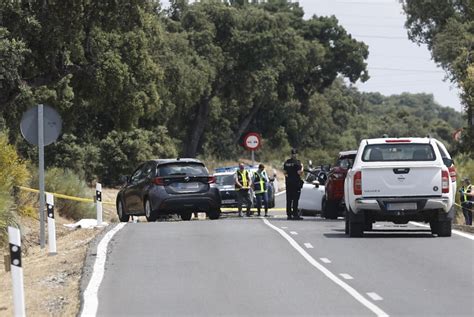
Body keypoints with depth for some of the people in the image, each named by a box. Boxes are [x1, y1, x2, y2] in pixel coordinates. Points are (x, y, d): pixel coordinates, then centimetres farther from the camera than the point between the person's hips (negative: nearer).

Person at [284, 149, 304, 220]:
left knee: (289, 199, 7)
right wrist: (301, 167, 2)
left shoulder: (286, 162, 9)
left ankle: (289, 214, 8)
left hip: (288, 182, 6)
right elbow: (299, 172, -14)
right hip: (296, 182, -6)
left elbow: (285, 172, 13)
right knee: (295, 199, -5)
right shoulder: (297, 162, -11)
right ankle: (295, 214, -8)